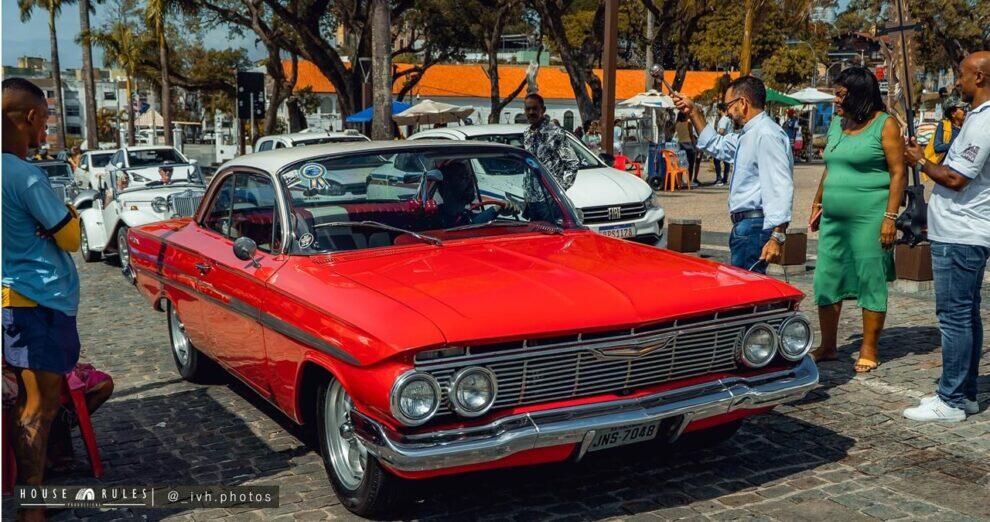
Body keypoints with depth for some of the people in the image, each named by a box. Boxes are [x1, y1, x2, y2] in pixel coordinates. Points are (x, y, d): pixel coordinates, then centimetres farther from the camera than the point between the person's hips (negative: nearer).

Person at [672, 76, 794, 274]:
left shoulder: (766, 135, -15)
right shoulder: (748, 135, 18)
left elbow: (780, 187, -23)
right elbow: (715, 145, 37)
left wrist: (777, 237, -29)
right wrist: (693, 112, 31)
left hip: (755, 227, -11)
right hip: (744, 225, 11)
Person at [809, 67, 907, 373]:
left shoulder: (885, 125, -5)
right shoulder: (837, 123, 15)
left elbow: (898, 174, -9)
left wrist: (890, 217, -15)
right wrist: (818, 204, 19)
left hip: (869, 218, -7)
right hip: (833, 218, 7)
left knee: (871, 282, 1)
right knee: (825, 281, 7)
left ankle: (868, 351, 10)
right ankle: (827, 347, 18)